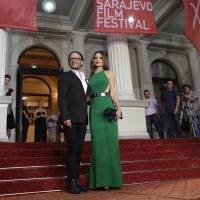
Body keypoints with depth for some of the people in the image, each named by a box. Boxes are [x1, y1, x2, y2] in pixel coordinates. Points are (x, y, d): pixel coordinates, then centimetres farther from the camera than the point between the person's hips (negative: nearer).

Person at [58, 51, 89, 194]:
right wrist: (65, 117, -18)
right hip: (71, 118, -6)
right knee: (72, 149, -6)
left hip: (82, 119, 6)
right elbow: (61, 98, -7)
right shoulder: (65, 76, 5)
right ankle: (72, 182, 0)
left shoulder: (85, 79, 22)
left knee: (78, 150, 6)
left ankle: (77, 181, 12)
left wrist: (86, 117, 6)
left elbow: (84, 99, 17)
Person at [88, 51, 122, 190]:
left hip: (106, 106, -3)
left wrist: (118, 107, -10)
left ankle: (110, 178, 2)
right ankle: (100, 179, 7)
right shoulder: (90, 77, 19)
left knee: (109, 140, -3)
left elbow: (113, 92, 2)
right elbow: (89, 94, 14)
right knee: (98, 141, 2)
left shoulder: (109, 73, 11)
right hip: (95, 108, 3)